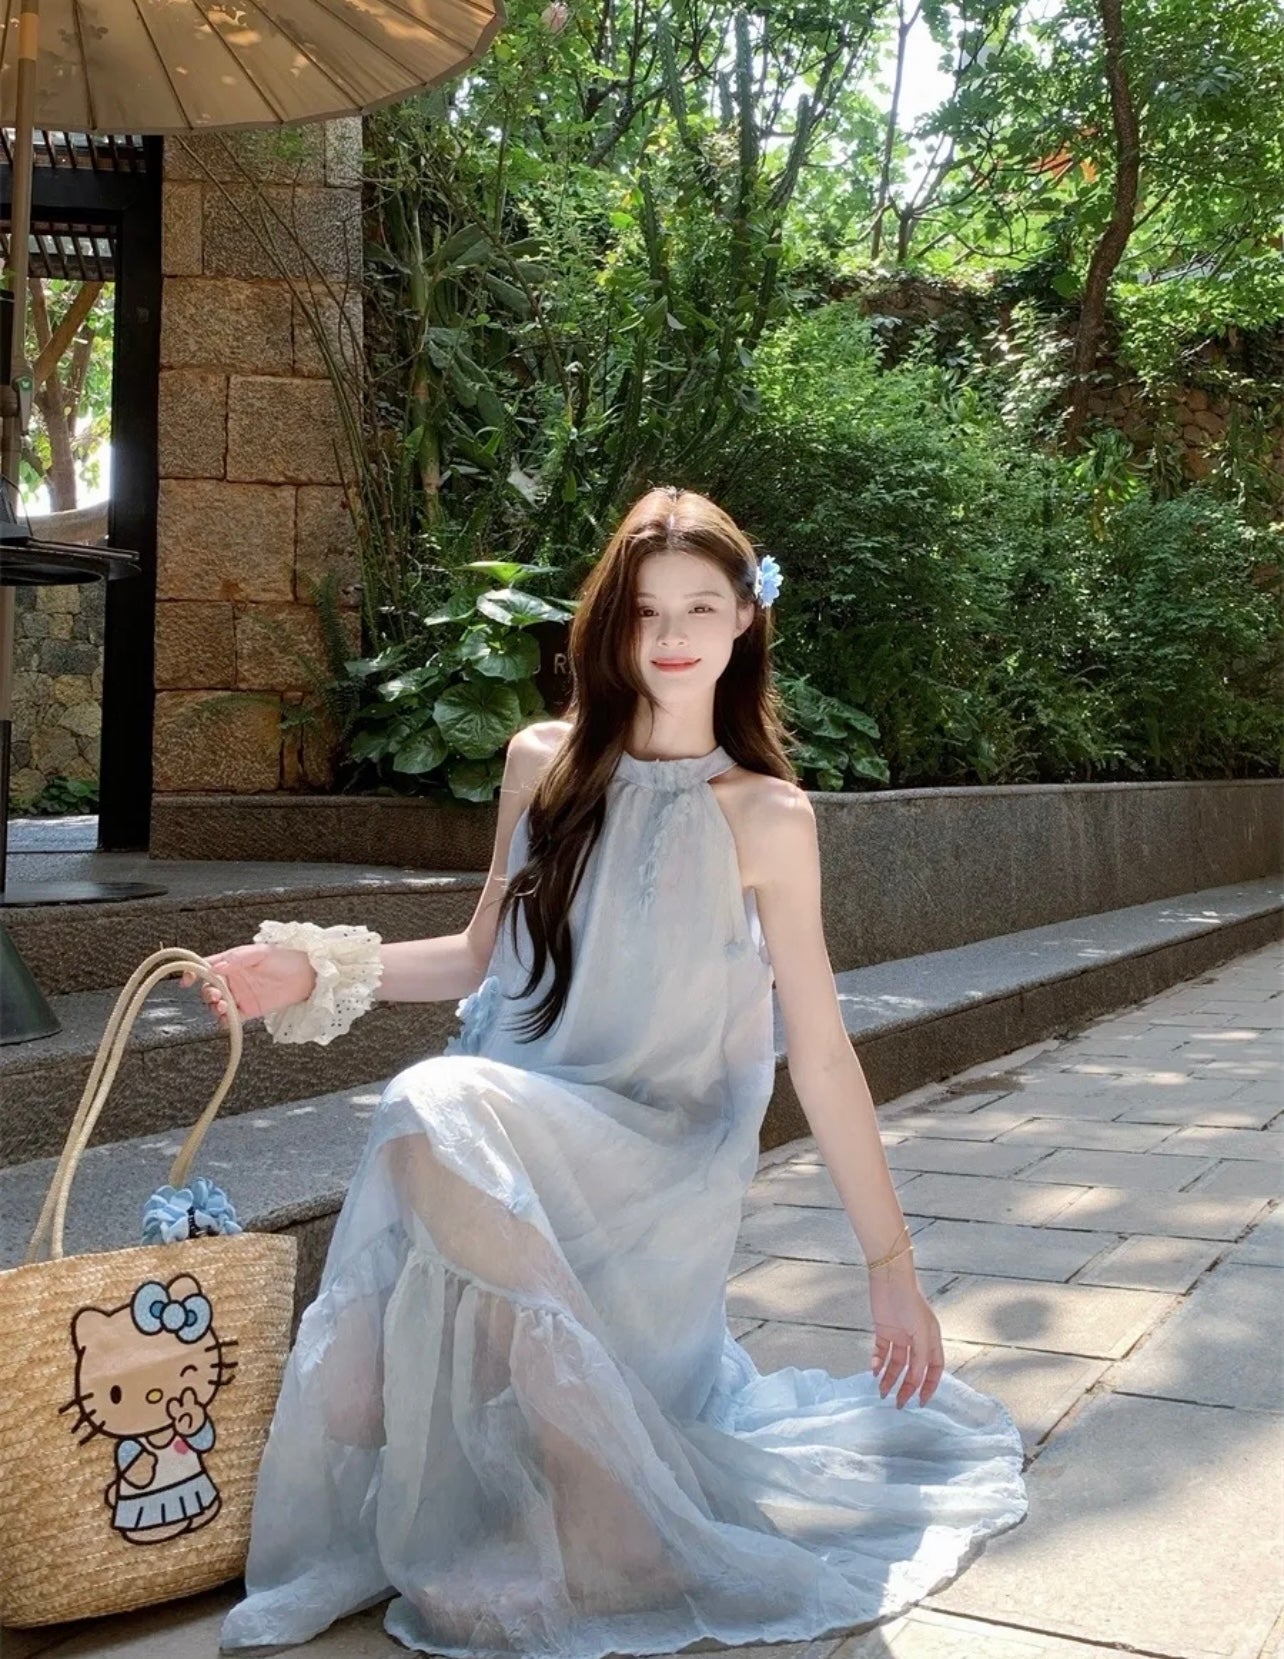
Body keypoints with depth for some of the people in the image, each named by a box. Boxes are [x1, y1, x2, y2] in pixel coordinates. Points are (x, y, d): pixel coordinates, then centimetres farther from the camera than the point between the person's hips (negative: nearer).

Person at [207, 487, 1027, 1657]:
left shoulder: (765, 816, -5)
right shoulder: (545, 764, 6)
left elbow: (821, 1053, -3)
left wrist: (892, 1265, -2)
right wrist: (318, 970, 1)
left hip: (653, 1163, -4)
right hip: (505, 1136, 4)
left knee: (440, 1115, -33)